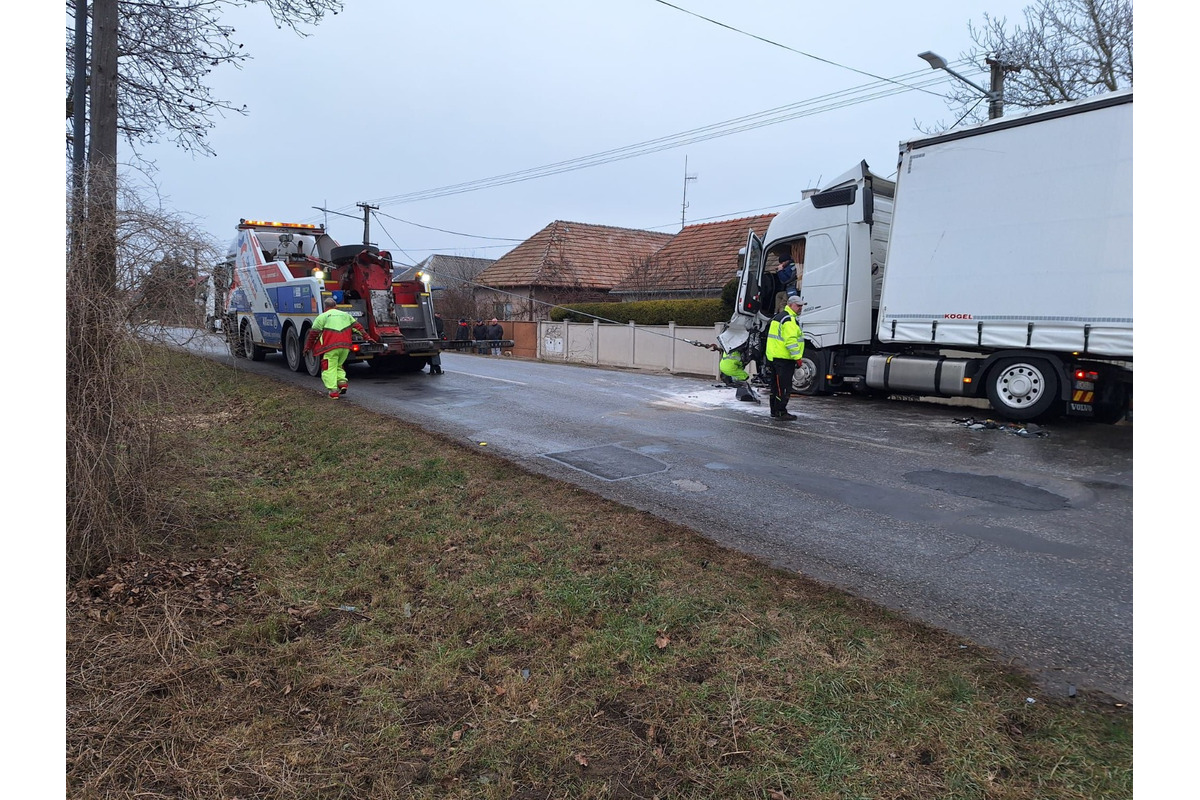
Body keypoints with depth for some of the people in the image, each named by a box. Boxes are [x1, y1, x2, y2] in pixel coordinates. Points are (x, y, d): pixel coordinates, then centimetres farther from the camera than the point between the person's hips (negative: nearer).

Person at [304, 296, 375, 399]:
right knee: (339, 365, 22)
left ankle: (333, 390, -9)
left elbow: (314, 333, 7)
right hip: (346, 345, 5)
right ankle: (342, 381, 2)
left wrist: (308, 347, 15)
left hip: (331, 346, -4)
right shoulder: (345, 315, 21)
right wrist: (366, 336, 22)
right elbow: (357, 326, 18)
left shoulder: (322, 317, 8)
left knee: (329, 368, 0)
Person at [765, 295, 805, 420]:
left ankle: (774, 410, 20)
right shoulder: (789, 319, -14)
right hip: (784, 358, -10)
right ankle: (781, 412, -7)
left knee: (776, 385, 14)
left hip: (773, 357, 10)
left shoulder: (778, 317, 19)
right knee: (784, 386, -7)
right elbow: (791, 340, -22)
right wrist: (797, 357, -19)